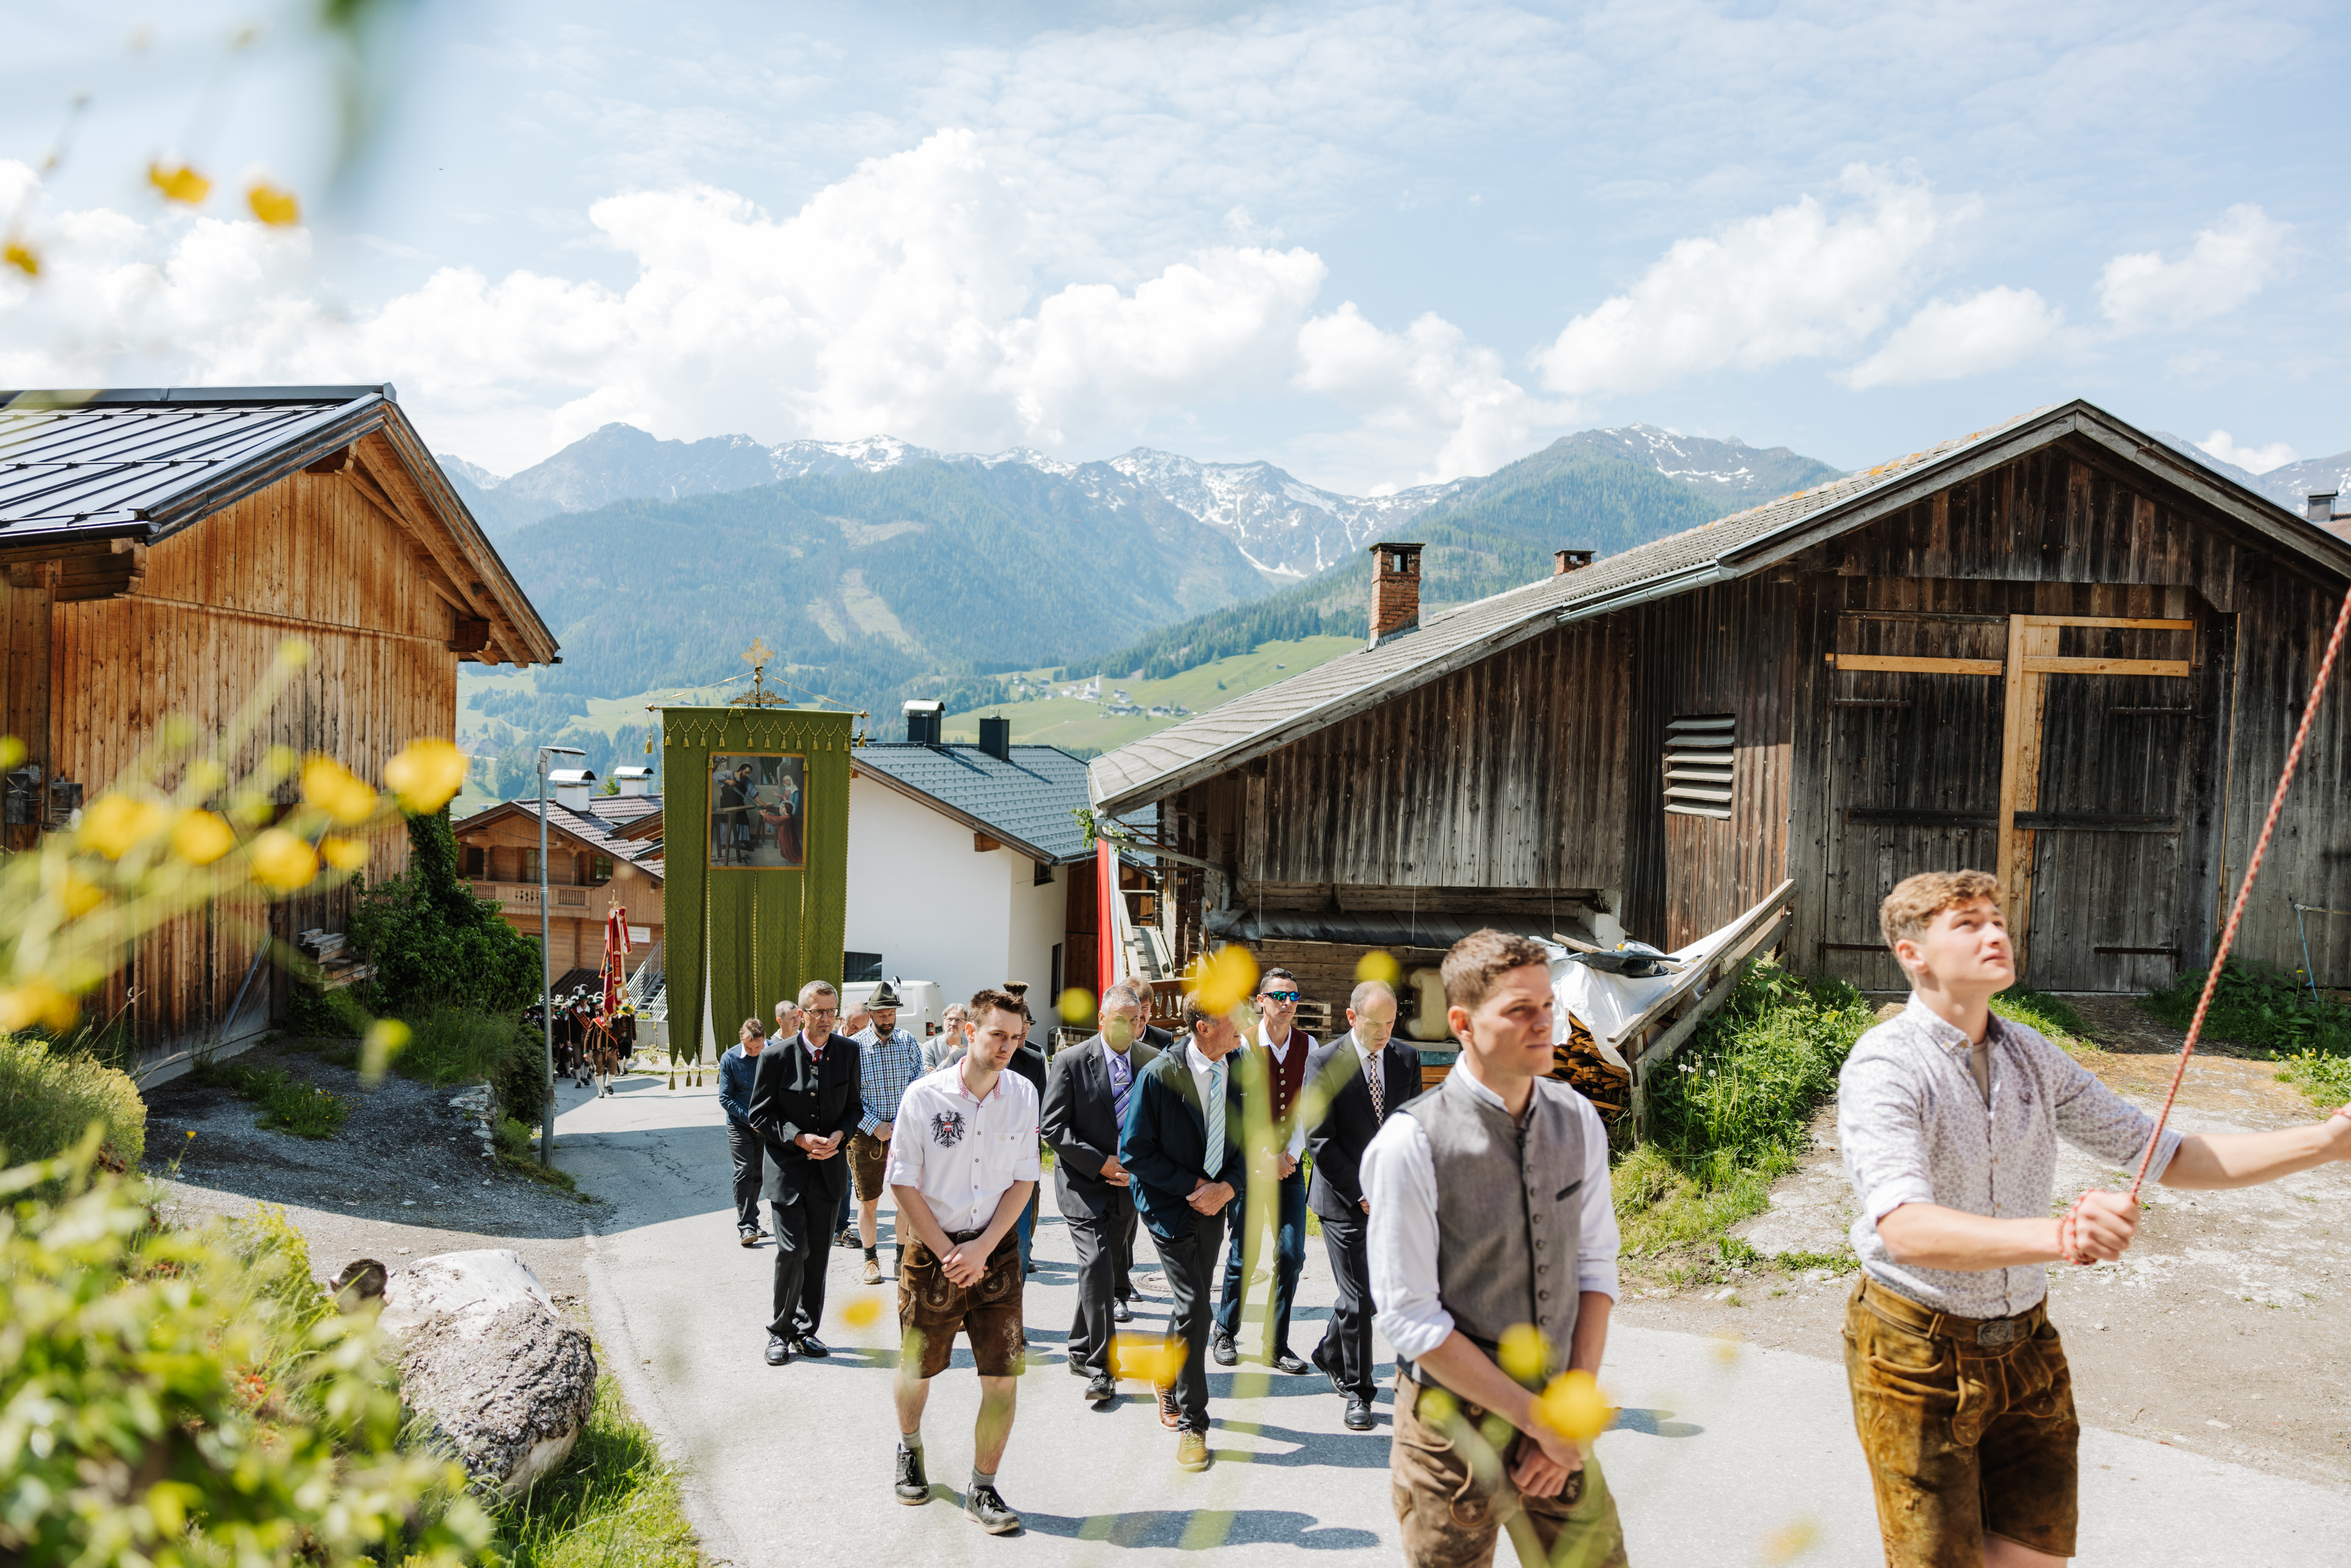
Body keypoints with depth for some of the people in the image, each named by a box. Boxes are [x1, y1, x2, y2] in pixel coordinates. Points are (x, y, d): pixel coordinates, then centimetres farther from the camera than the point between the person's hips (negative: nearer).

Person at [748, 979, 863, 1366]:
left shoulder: (848, 1052, 0)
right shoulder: (776, 1056, -9)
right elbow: (760, 1115, -5)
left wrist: (839, 1136, -10)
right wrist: (800, 1139, -17)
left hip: (828, 1170, 3)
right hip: (787, 1170, -3)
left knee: (817, 1255, 10)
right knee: (792, 1251, -10)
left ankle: (806, 1330, 25)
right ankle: (780, 1331, 9)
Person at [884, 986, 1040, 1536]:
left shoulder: (1023, 1095, -1)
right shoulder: (925, 1095, -10)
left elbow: (1024, 1181, 2)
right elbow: (903, 1183, -6)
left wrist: (981, 1248, -9)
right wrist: (946, 1253, -10)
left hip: (996, 1250, 2)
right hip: (932, 1249, -1)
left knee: (1003, 1376, -4)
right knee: (917, 1367, 13)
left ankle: (983, 1489, 14)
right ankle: (910, 1449, 44)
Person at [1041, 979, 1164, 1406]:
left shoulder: (1153, 1062, 3)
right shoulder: (1071, 1061, -8)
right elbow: (1054, 1129, -10)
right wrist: (1101, 1163, -15)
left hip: (1127, 1184, 4)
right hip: (1084, 1183, -4)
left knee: (1113, 1267, 11)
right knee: (1097, 1266, -15)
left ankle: (1081, 1351, 30)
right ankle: (1100, 1366, -7)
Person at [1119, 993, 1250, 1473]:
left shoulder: (1241, 1073, -3)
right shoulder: (1159, 1076, -17)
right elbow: (1134, 1151, -12)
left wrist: (1227, 1187, -12)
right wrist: (1191, 1185, -14)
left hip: (1214, 1204, 5)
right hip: (1169, 1204, -5)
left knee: (1191, 1303, 16)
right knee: (1194, 1309, -9)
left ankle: (1168, 1379, 43)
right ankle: (1192, 1423, 5)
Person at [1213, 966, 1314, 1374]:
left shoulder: (1307, 1045, 4)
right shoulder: (1243, 1045, -6)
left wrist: (1292, 1154, -8)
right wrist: (1267, 1157, -11)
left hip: (1290, 1162, 3)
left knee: (1292, 1254, 0)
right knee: (1244, 1253, 1)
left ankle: (1277, 1345, 11)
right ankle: (1226, 1334, 22)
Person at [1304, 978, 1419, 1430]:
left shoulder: (1407, 1059, 3)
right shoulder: (1324, 1062, -10)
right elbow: (1319, 1142, -10)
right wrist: (1361, 1192, -14)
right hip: (1343, 1198, -4)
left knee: (1378, 1288, 11)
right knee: (1358, 1298, -1)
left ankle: (1329, 1354, 37)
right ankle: (1356, 1391, 15)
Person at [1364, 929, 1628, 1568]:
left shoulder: (1577, 1120, -2)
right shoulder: (1410, 1144, -18)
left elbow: (1596, 1264, 4)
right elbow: (1411, 1319, -17)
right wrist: (1539, 1420, -14)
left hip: (1559, 1421, 5)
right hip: (1456, 1425, -4)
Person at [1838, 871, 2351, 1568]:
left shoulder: (2032, 1057, 4)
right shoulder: (1884, 1066, -20)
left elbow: (2168, 1156, 10)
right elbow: (1905, 1229, -35)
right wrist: (2058, 1236, -50)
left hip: (2026, 1345, 6)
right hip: (1919, 1353, -6)